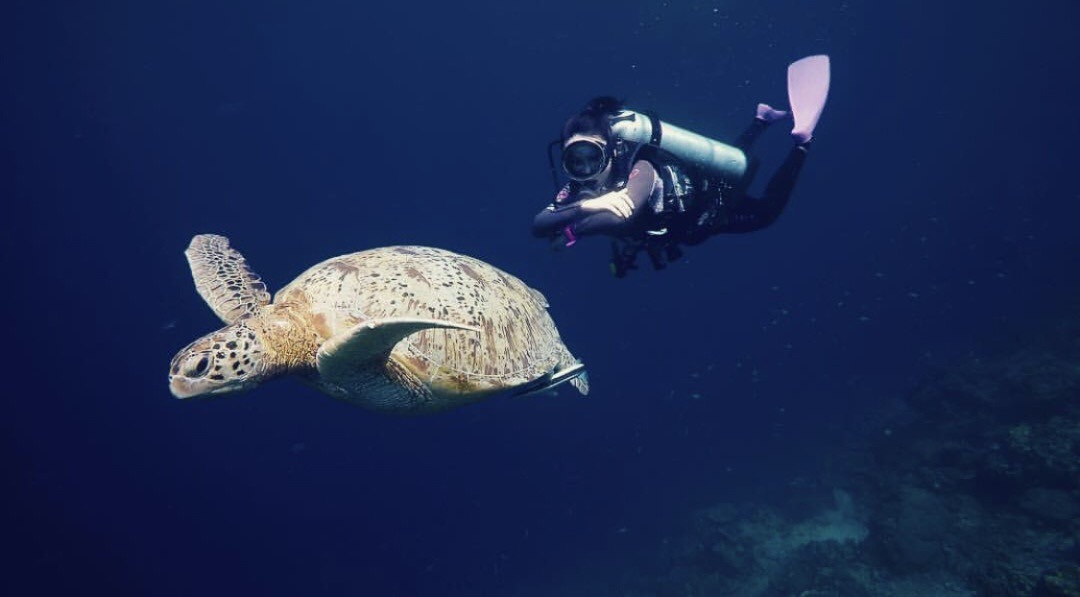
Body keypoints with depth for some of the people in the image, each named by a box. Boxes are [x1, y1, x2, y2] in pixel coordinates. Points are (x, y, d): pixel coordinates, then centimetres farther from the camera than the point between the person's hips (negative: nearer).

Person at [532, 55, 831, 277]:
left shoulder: (639, 170, -46)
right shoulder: (581, 186, -29)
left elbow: (621, 218, -65)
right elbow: (538, 225, -42)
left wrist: (571, 230, -53)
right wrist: (584, 206, -59)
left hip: (713, 204, -6)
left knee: (768, 209, 23)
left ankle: (800, 141, 30)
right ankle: (763, 120, 48)